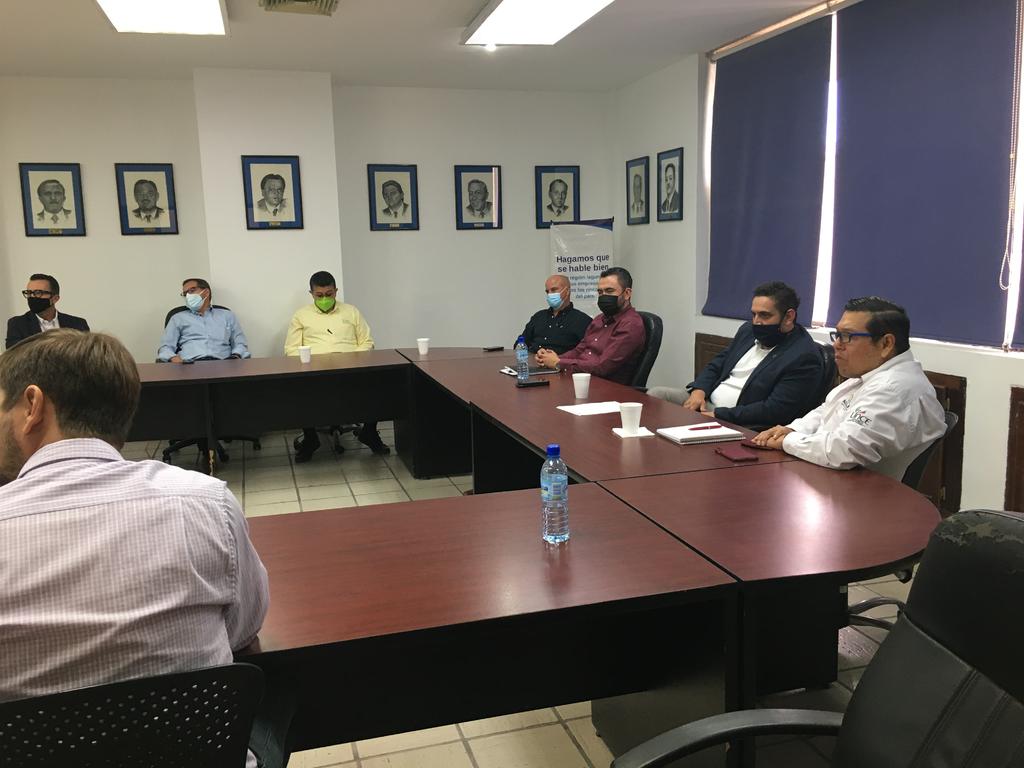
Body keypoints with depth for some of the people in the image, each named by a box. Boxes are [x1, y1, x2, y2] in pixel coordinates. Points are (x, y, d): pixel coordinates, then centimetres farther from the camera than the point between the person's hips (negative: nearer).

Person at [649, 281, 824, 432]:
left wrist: (717, 415, -21)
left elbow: (775, 410, -20)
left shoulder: (805, 357, -14)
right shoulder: (748, 330, 12)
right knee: (655, 394, -6)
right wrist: (699, 390, -4)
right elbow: (716, 365, 19)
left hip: (744, 426, -8)